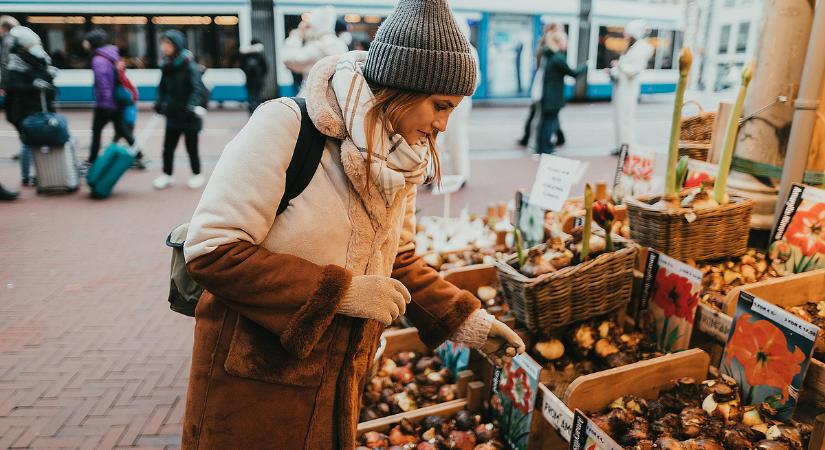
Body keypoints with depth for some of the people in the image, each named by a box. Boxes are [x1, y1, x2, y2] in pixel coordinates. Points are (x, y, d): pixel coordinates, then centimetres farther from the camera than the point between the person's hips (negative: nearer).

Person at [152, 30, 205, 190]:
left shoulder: (189, 64, -12)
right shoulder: (166, 65, 6)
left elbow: (196, 88, -18)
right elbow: (163, 87, 14)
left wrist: (192, 105, -30)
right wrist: (160, 102, -2)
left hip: (188, 116, -5)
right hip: (172, 114, 5)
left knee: (191, 146, 7)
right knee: (168, 146, 7)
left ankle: (197, 175, 22)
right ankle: (167, 175, 19)